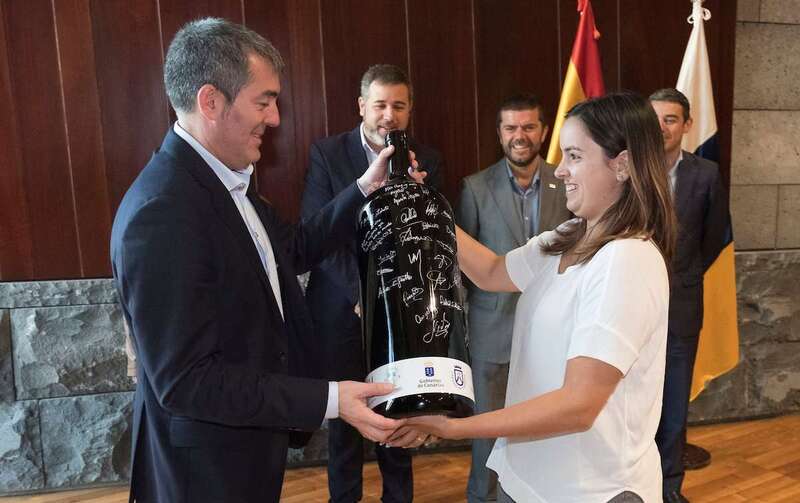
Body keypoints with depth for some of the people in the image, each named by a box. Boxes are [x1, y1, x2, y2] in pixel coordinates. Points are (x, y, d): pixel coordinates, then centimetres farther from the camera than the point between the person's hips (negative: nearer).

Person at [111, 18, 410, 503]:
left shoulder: (224, 180, 0)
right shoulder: (161, 212, -30)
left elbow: (293, 248, 9)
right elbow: (185, 380, -28)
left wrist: (365, 187, 2)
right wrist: (329, 399, -29)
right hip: (209, 462, -8)